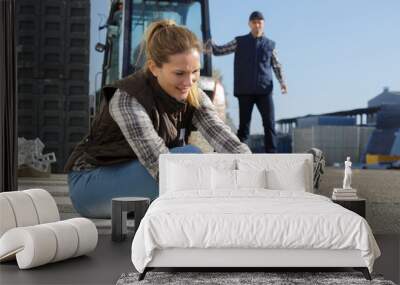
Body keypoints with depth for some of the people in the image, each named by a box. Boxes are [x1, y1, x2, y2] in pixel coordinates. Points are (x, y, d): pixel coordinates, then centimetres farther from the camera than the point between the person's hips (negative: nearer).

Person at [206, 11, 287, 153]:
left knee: (269, 124, -5)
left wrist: (282, 81, -1)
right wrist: (210, 44, -13)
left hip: (264, 90, 1)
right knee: (244, 126, 1)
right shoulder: (239, 42, 8)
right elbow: (219, 50, 8)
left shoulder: (270, 44, 12)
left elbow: (277, 65, 15)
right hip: (245, 91, -1)